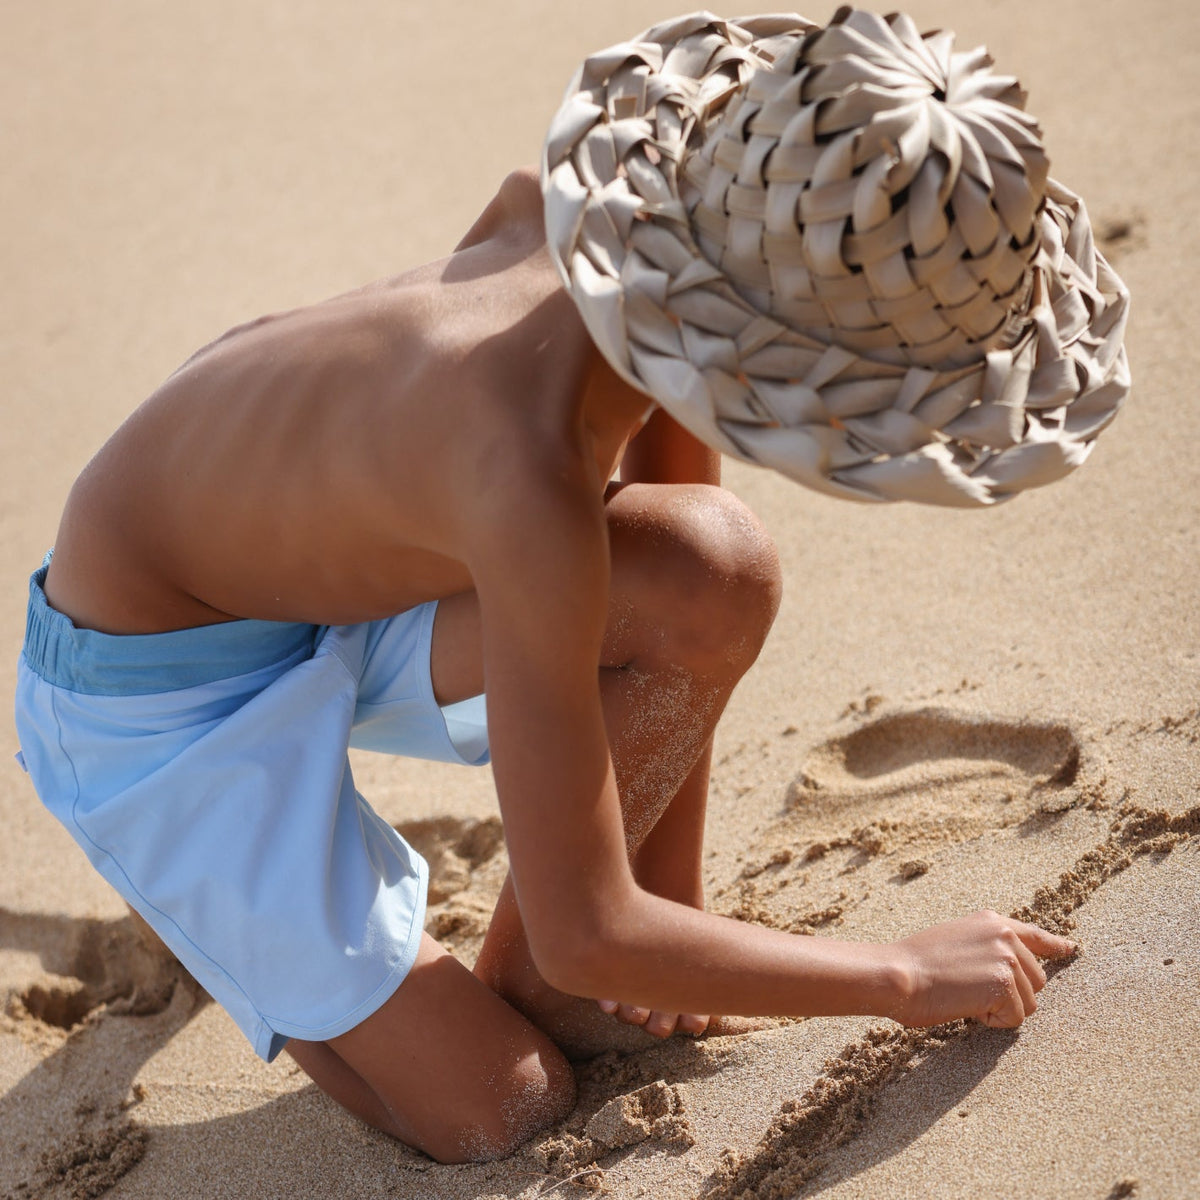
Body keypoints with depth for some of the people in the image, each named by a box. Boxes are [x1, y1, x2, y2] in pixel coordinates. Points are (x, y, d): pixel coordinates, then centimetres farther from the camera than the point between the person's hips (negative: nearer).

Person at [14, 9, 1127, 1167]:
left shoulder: (659, 250, -17)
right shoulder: (533, 477, -40)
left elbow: (689, 614, -1)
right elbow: (586, 936, -31)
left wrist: (675, 892, 5)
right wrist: (906, 975, -19)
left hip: (302, 541, 7)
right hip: (151, 686, -7)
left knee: (721, 576, -18)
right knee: (496, 1115, -9)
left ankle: (520, 979, 4)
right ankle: (219, 898, 16)